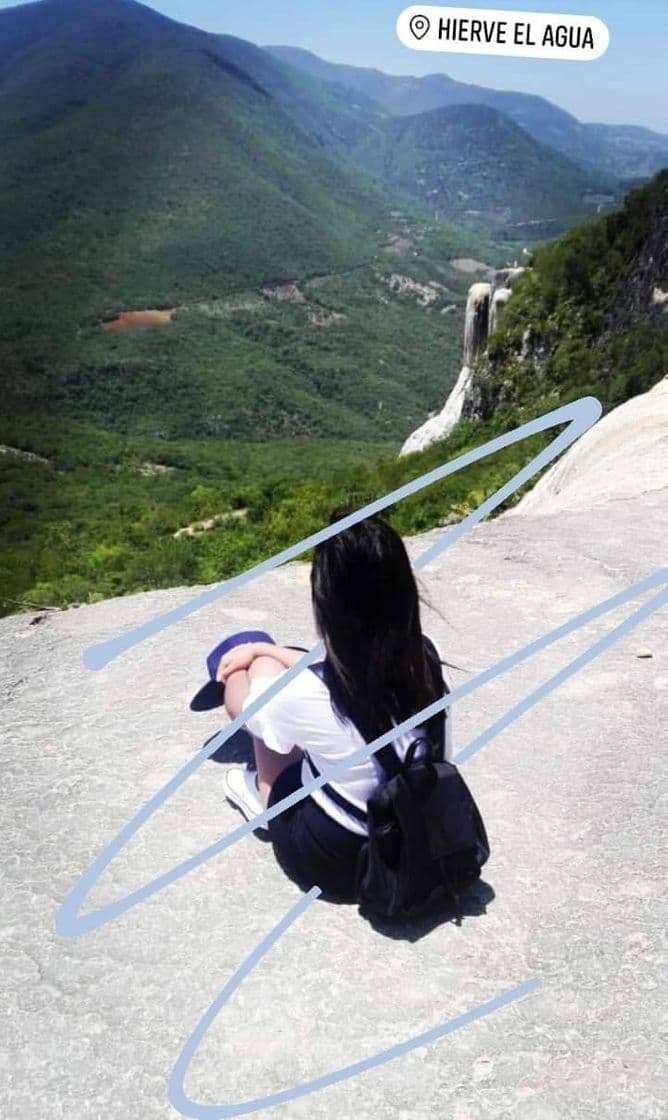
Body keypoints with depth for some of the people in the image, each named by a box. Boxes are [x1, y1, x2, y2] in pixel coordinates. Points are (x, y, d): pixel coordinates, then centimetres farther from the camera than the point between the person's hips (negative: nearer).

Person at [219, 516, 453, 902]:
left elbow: (245, 707, -7)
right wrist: (262, 648, 15)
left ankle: (266, 795, 25)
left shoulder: (311, 696, -32)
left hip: (330, 862, -5)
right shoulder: (427, 658, -16)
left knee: (264, 667, 3)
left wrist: (259, 655, 15)